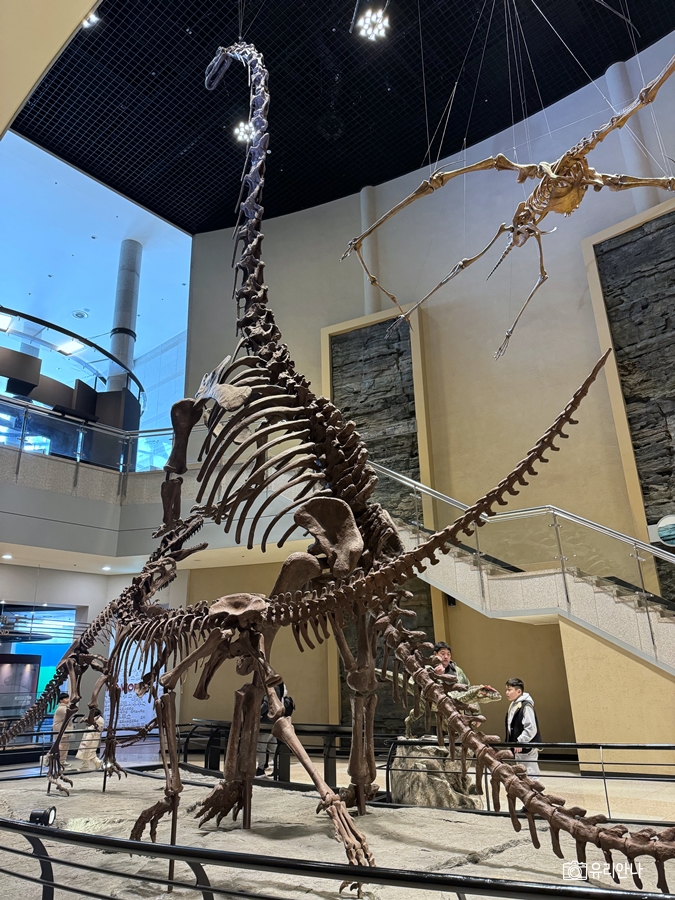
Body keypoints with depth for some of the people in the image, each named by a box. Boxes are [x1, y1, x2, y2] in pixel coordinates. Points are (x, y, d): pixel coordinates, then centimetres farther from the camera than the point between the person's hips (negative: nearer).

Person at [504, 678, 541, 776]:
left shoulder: (526, 706, -19)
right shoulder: (513, 705, 10)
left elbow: (531, 729, -23)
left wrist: (520, 742, -23)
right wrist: (510, 742, 15)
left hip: (528, 749, -10)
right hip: (519, 749, 10)